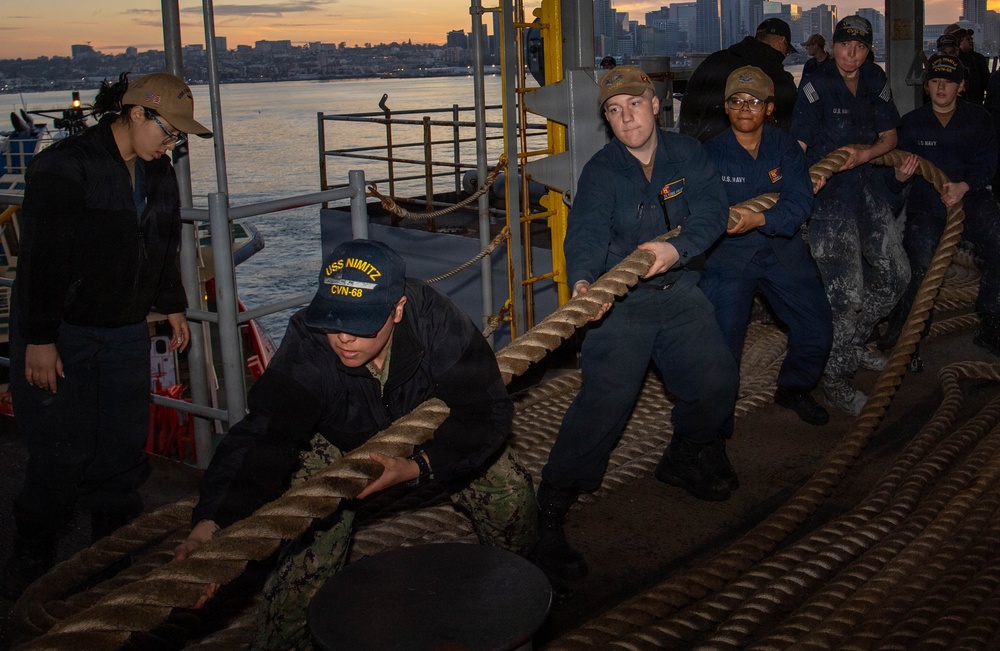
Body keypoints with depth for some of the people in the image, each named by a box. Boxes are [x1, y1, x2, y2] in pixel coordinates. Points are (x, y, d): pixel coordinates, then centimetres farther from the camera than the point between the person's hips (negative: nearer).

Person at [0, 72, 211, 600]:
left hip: (126, 333, 6)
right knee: (62, 453, -3)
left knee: (124, 447, 8)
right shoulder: (64, 166, -15)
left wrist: (171, 305, 20)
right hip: (60, 335, -6)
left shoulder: (158, 174, 8)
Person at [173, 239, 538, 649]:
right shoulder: (307, 345, -34)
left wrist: (417, 468, -45)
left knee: (510, 492, -8)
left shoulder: (438, 322, -34)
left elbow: (487, 412, -31)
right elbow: (263, 435, -37)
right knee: (314, 543, -21)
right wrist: (211, 523, -52)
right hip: (340, 440, -1)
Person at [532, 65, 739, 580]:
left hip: (680, 292, 4)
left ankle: (686, 460, 30)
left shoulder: (687, 154, 4)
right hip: (619, 301, -4)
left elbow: (712, 210, -10)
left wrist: (677, 248, -31)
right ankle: (547, 510, -12)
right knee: (605, 398, -17)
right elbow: (586, 232, -22)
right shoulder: (600, 171, -6)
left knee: (717, 382, -2)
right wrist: (583, 281, -44)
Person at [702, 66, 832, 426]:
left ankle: (793, 389, 32)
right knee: (722, 341, -11)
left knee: (817, 328, 5)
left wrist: (758, 219, -34)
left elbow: (800, 203, -17)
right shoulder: (712, 152, -9)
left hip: (782, 248, 3)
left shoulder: (785, 146, -5)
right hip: (728, 255, -2)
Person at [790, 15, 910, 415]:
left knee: (894, 274, 14)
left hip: (866, 187, 7)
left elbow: (889, 136, 11)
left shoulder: (875, 81, 7)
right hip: (827, 193, -7)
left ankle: (854, 343, 36)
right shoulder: (817, 87, -12)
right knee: (846, 293, -9)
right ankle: (836, 380, 7)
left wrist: (866, 153, -10)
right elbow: (796, 148, -17)